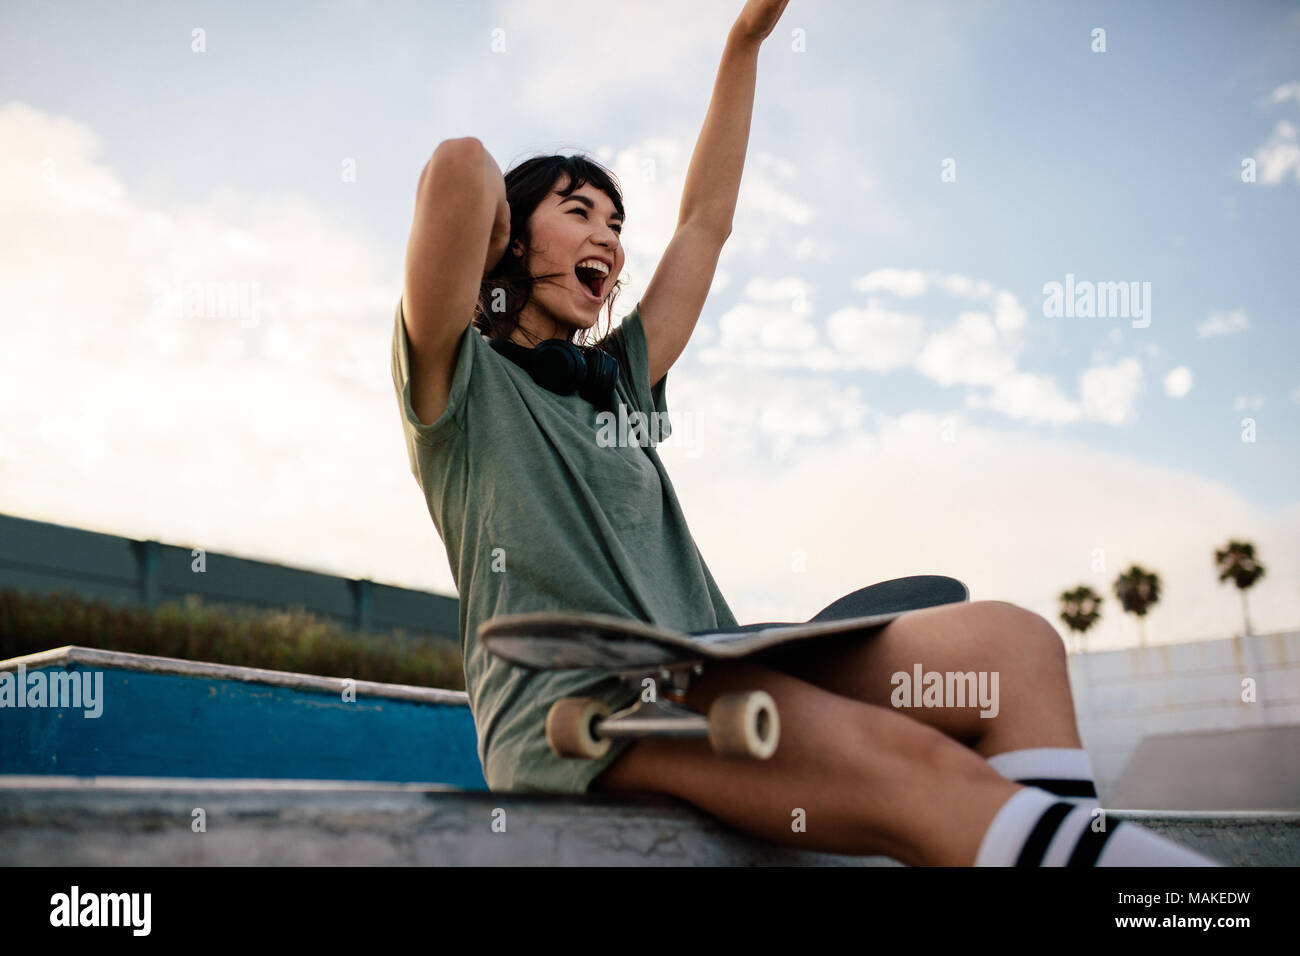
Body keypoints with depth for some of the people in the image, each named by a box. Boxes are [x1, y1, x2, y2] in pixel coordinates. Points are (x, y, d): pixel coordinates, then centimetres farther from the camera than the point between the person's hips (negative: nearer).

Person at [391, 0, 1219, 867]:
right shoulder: (462, 378, 9)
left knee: (1007, 640, -14)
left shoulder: (616, 379, 30)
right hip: (572, 707, -7)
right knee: (908, 766, -32)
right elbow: (460, 166, -8)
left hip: (708, 681, 8)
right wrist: (498, 257, 12)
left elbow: (707, 218, 31)